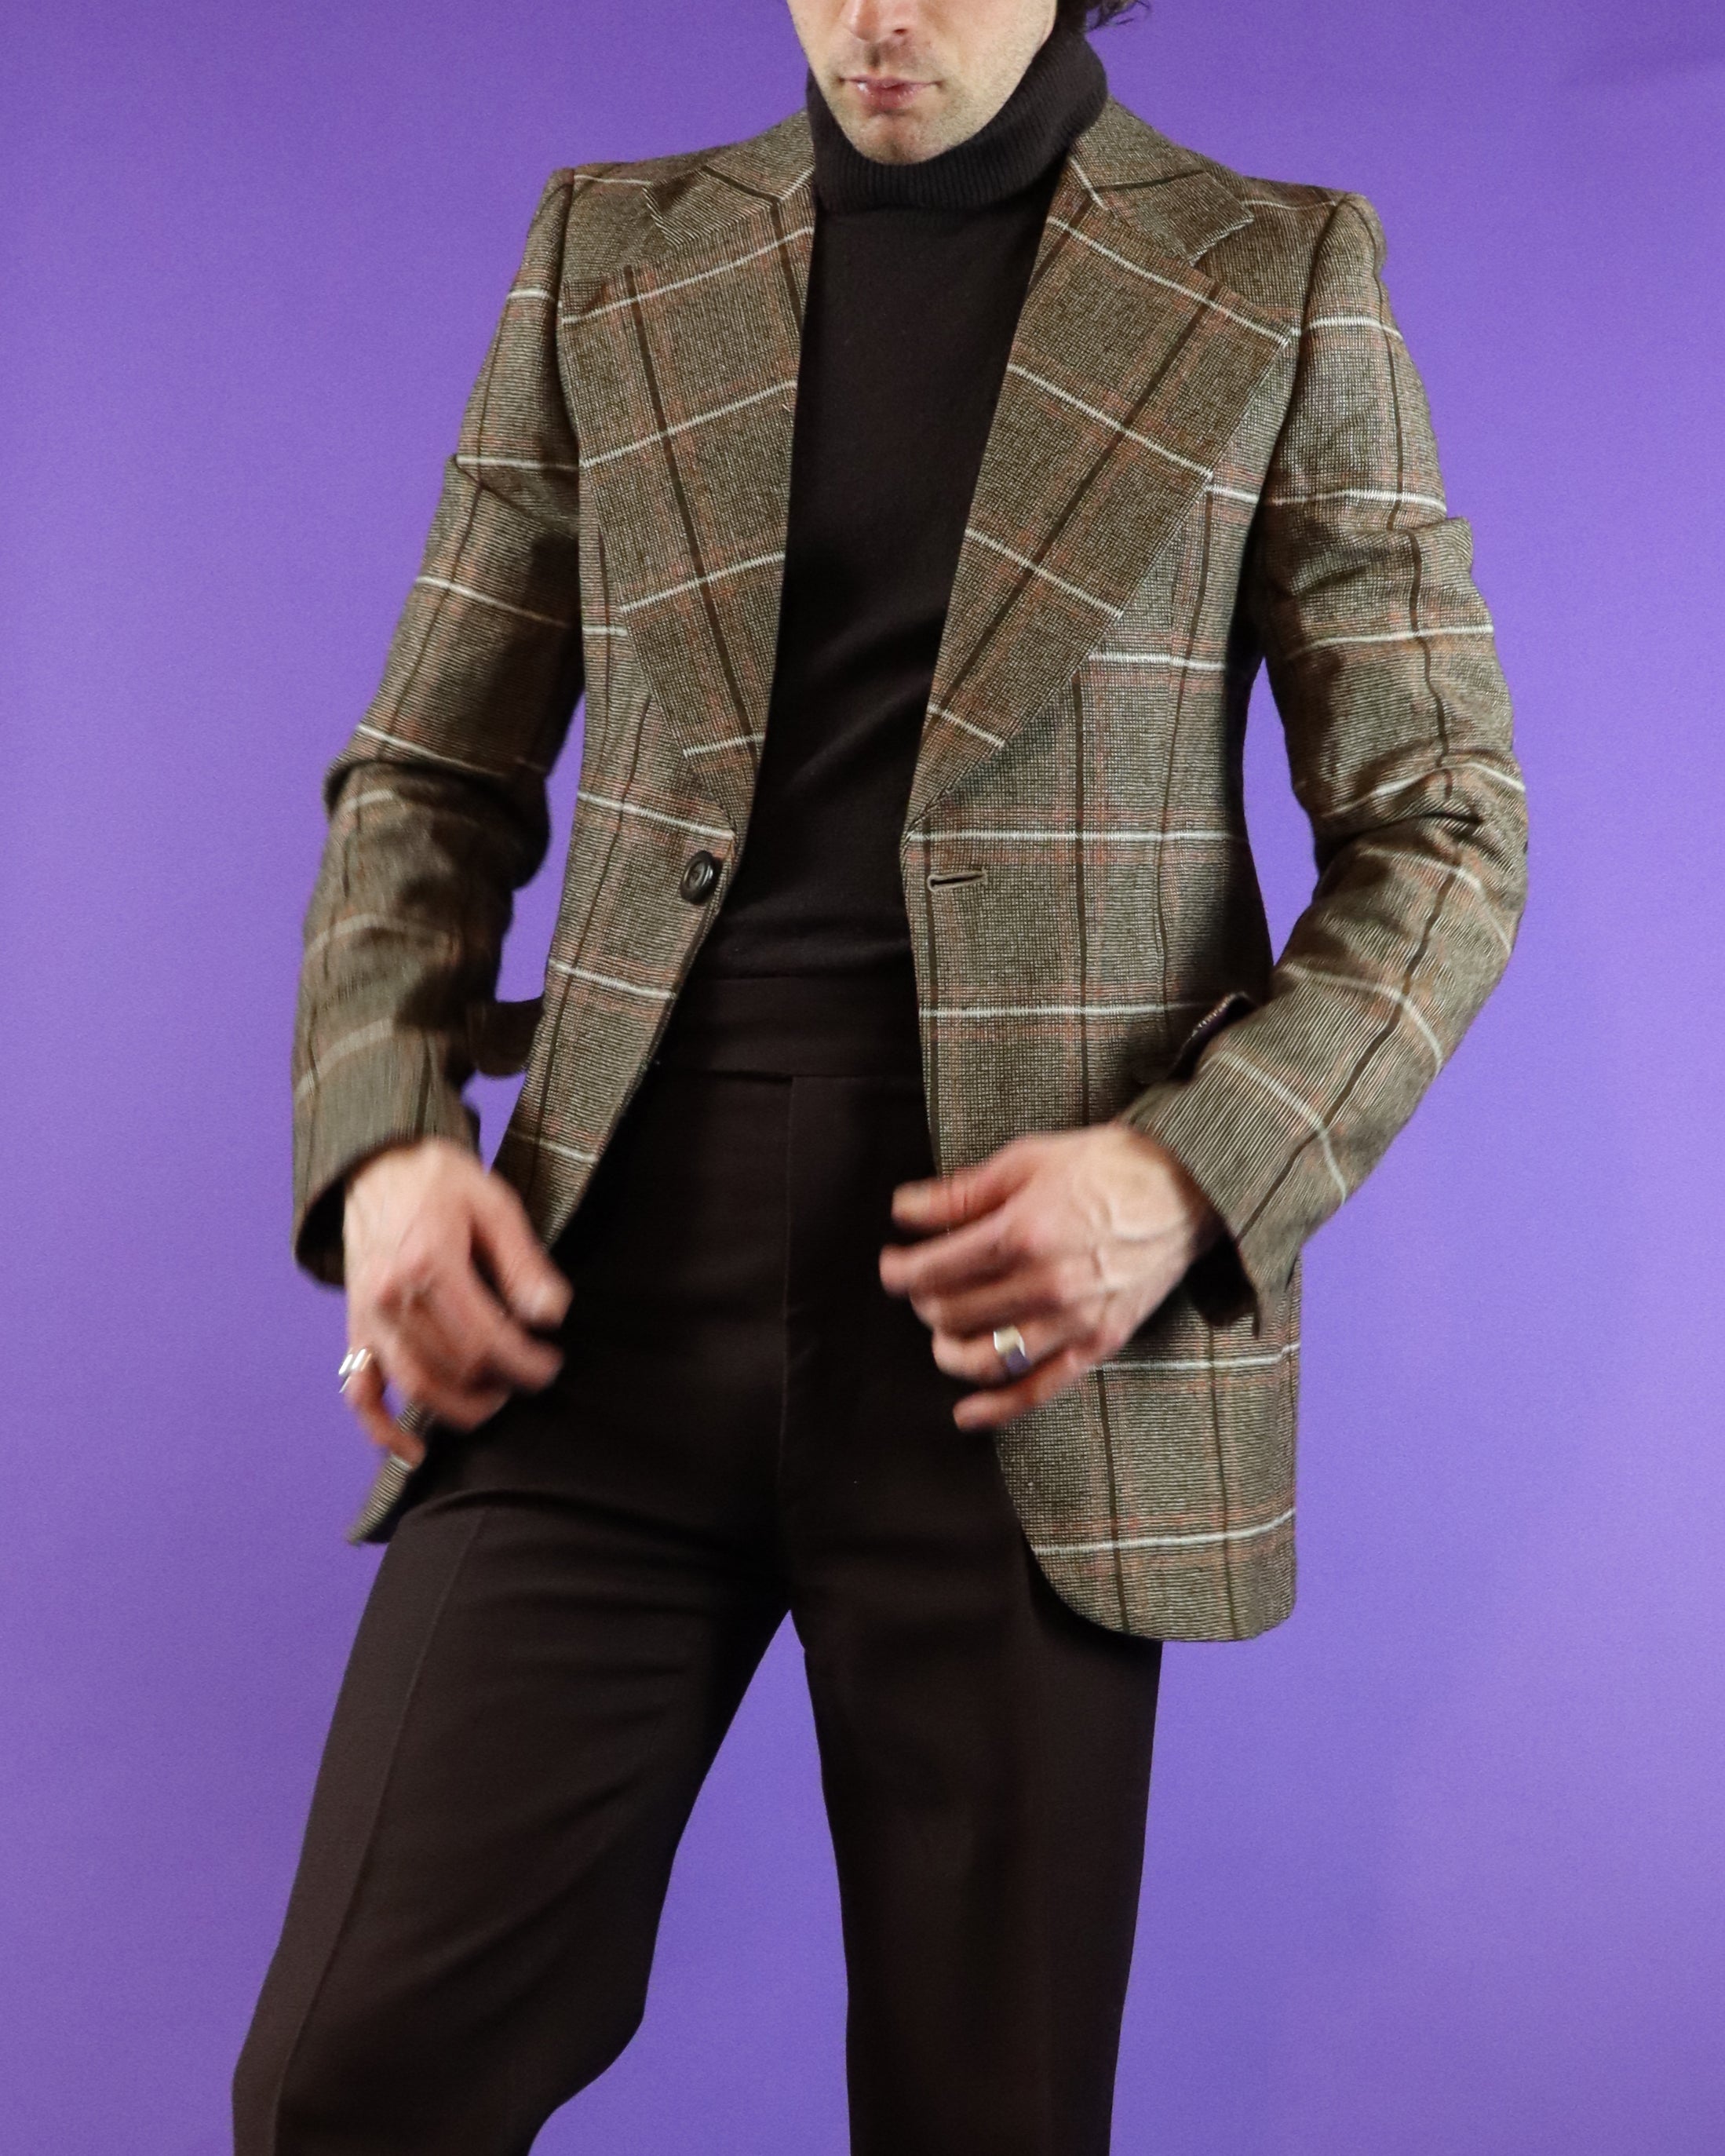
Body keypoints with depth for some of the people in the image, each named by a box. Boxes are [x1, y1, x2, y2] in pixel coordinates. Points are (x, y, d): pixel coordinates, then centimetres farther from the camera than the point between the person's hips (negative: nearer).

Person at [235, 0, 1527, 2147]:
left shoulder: (1282, 283, 5)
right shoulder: (610, 257, 12)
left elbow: (1441, 835, 4)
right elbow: (430, 782, 13)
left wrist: (1193, 1173, -13)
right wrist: (384, 1143, -5)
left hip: (1023, 1301, -1)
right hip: (619, 1269, 2)